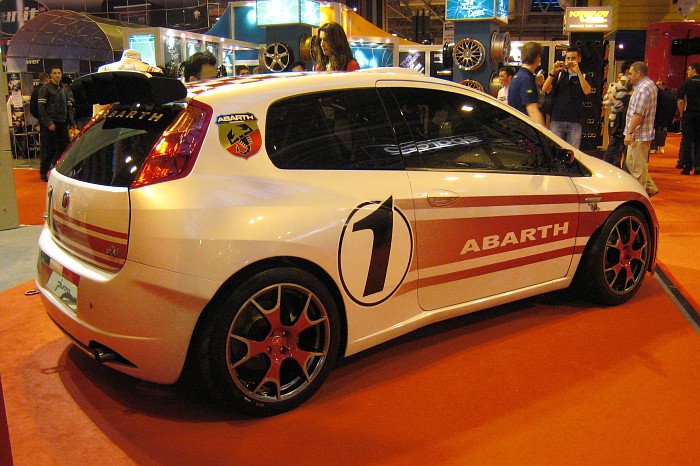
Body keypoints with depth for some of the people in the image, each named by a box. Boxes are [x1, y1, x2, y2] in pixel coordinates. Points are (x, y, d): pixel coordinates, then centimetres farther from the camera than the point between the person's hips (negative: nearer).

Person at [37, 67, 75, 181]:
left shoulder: (63, 90, 18)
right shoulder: (45, 89, -3)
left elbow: (68, 108, 21)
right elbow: (41, 107, -9)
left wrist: (72, 122, 11)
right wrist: (48, 123, -17)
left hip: (62, 124, 6)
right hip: (50, 124, -6)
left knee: (65, 147, 2)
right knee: (49, 149, -4)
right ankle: (44, 173, 6)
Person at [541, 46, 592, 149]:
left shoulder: (583, 76, 9)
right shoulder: (559, 75, 12)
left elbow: (587, 91, -11)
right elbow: (545, 89, -1)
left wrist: (578, 71, -14)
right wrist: (553, 72, -13)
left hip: (575, 123, -1)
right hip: (557, 121, 1)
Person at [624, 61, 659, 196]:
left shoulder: (643, 88, -18)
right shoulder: (650, 85, 17)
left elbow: (638, 114, -25)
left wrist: (630, 132, -23)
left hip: (639, 135, -11)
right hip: (640, 134, 11)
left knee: (638, 166, -2)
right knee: (631, 162, 17)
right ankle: (650, 188, 22)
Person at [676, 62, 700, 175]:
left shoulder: (686, 83, -5)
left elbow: (681, 101, -10)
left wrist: (681, 114, -2)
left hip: (688, 114, -3)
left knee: (687, 141, 2)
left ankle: (687, 167, 1)